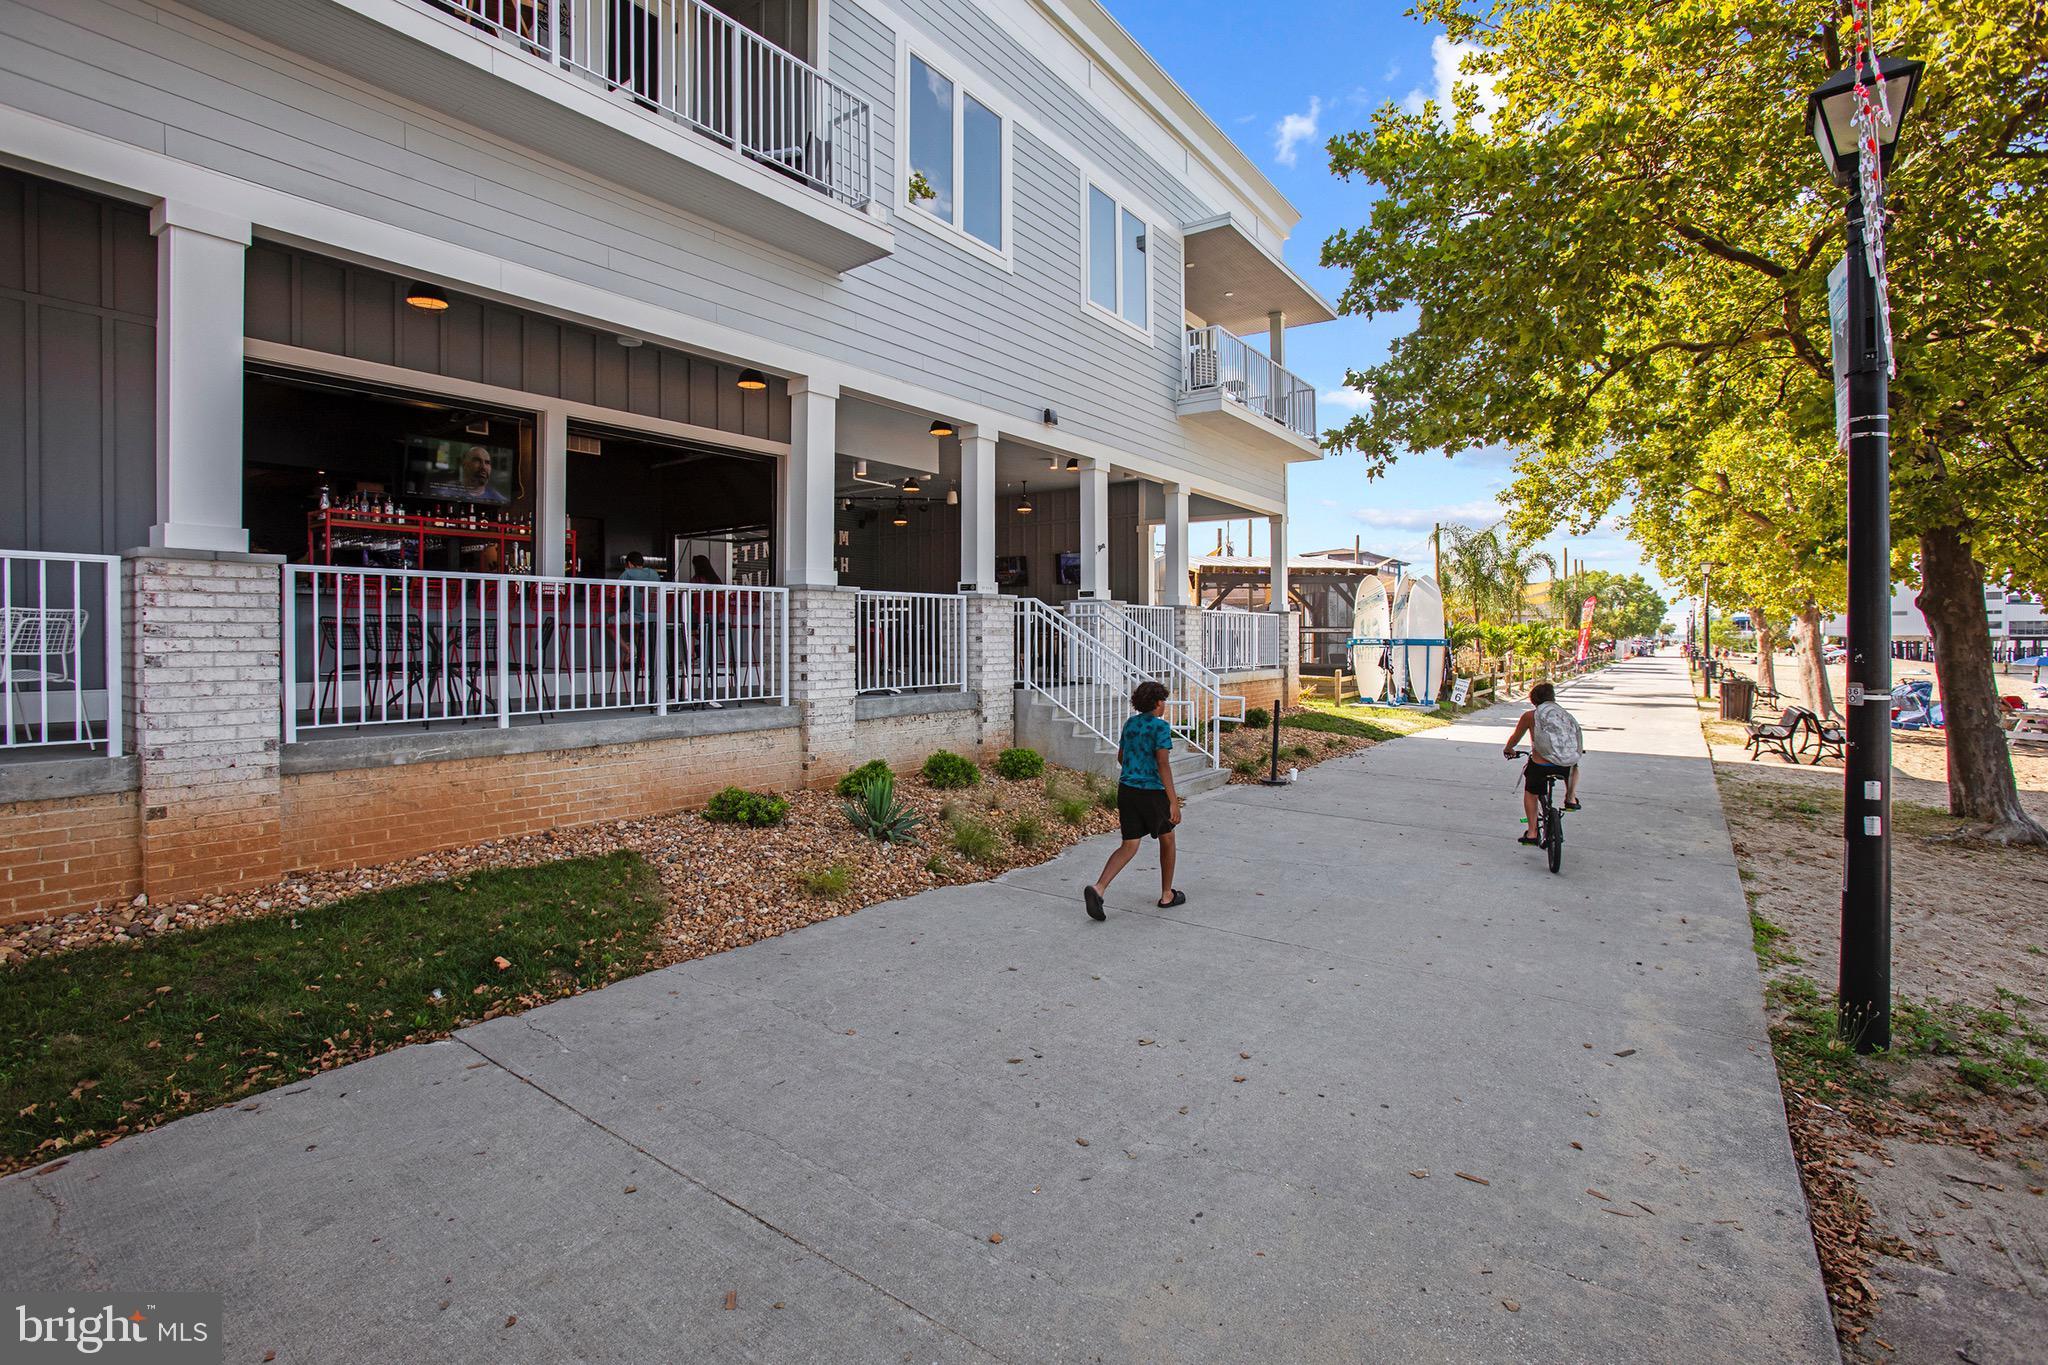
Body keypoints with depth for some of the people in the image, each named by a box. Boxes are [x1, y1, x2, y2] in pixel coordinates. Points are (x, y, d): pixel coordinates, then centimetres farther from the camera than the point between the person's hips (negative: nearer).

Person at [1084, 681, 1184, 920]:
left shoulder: (1130, 723, 10)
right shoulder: (1161, 726, -11)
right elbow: (1163, 764, -20)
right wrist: (1174, 802, -20)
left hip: (1126, 790, 6)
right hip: (1152, 792, -5)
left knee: (1129, 846, 4)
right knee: (1167, 839, 18)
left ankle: (1098, 888, -17)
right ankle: (1167, 895, 29)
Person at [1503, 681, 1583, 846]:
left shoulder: (1530, 715, 4)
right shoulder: (1565, 714, 13)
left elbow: (1515, 738, 16)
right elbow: (1577, 737, 28)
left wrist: (1507, 749, 38)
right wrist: (1576, 752, 50)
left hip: (1541, 765, -3)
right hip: (1566, 766, 3)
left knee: (1530, 793, 23)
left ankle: (1532, 833, 20)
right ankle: (1571, 798, 27)